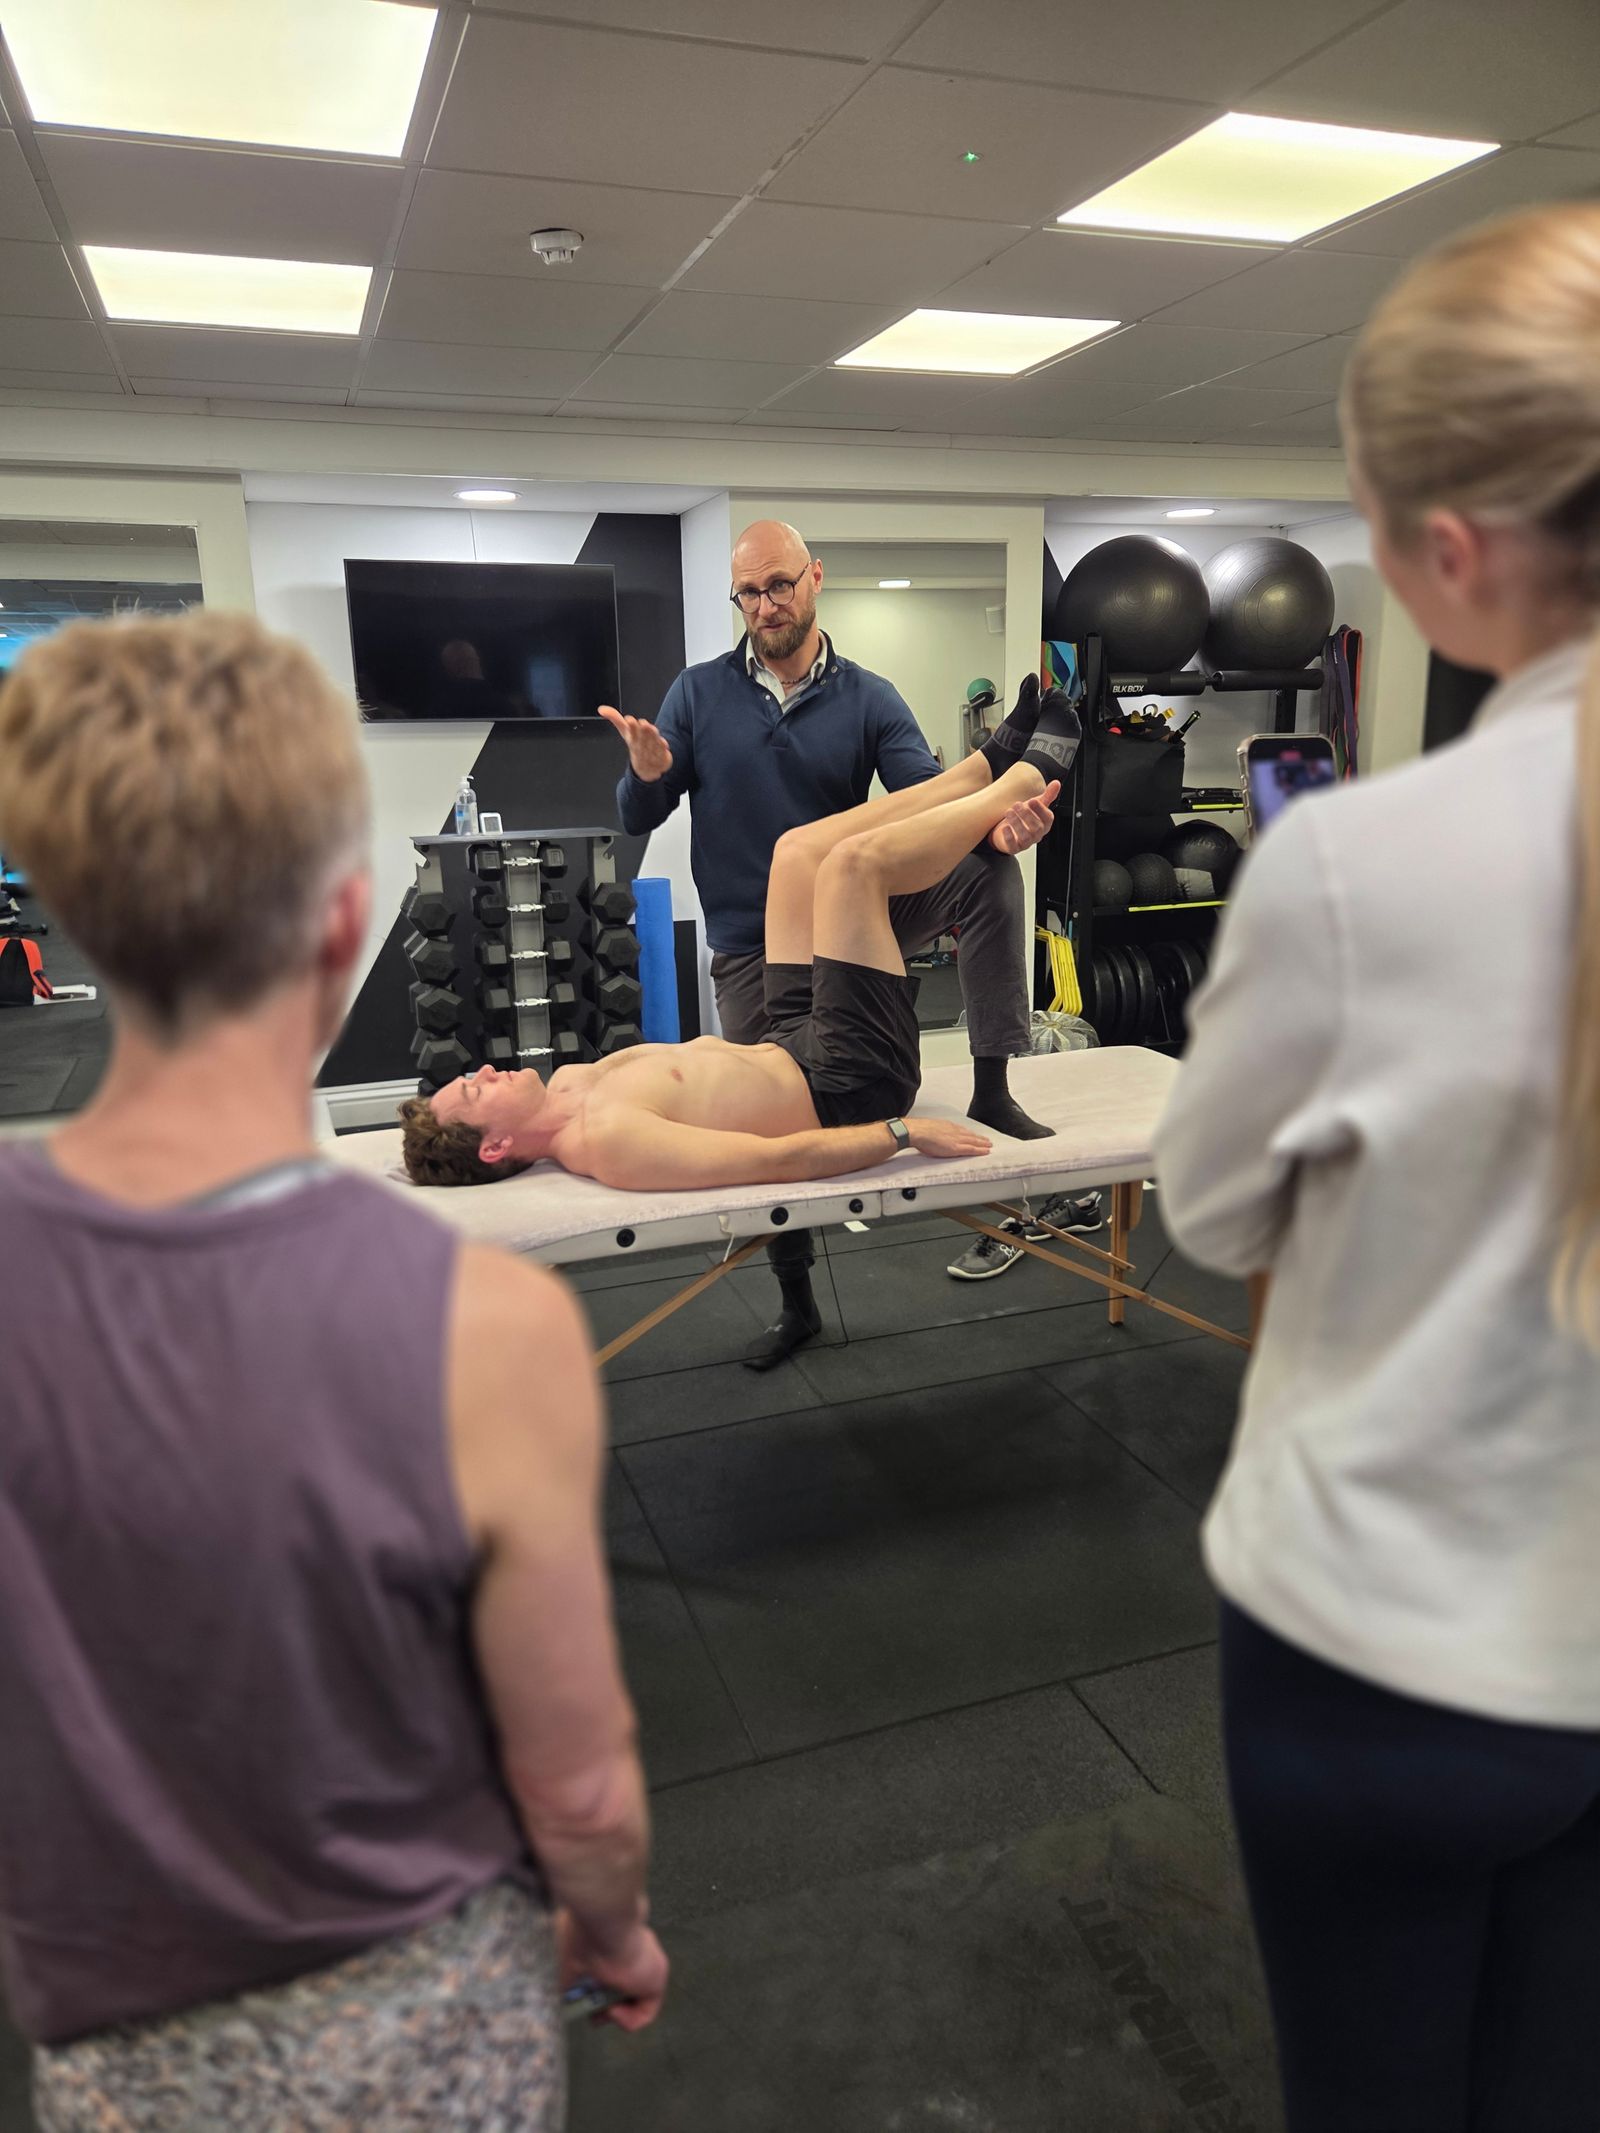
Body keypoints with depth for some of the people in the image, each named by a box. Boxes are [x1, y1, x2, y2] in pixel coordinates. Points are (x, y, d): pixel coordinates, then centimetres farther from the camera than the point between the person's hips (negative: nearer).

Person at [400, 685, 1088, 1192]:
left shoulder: (569, 1084, 0)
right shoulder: (604, 1142, -28)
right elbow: (776, 1160, -29)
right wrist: (905, 1132, -26)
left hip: (793, 1048, 9)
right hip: (848, 1084, -9)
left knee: (799, 849, 7)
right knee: (854, 861, -18)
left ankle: (995, 762, 18)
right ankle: (1029, 775, 7)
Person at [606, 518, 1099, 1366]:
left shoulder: (869, 698, 1)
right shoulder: (698, 693, 1)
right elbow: (638, 819, 0)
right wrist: (647, 776, -24)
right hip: (750, 950, 0)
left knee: (986, 865, -23)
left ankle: (992, 1087, -21)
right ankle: (796, 1301, 30)